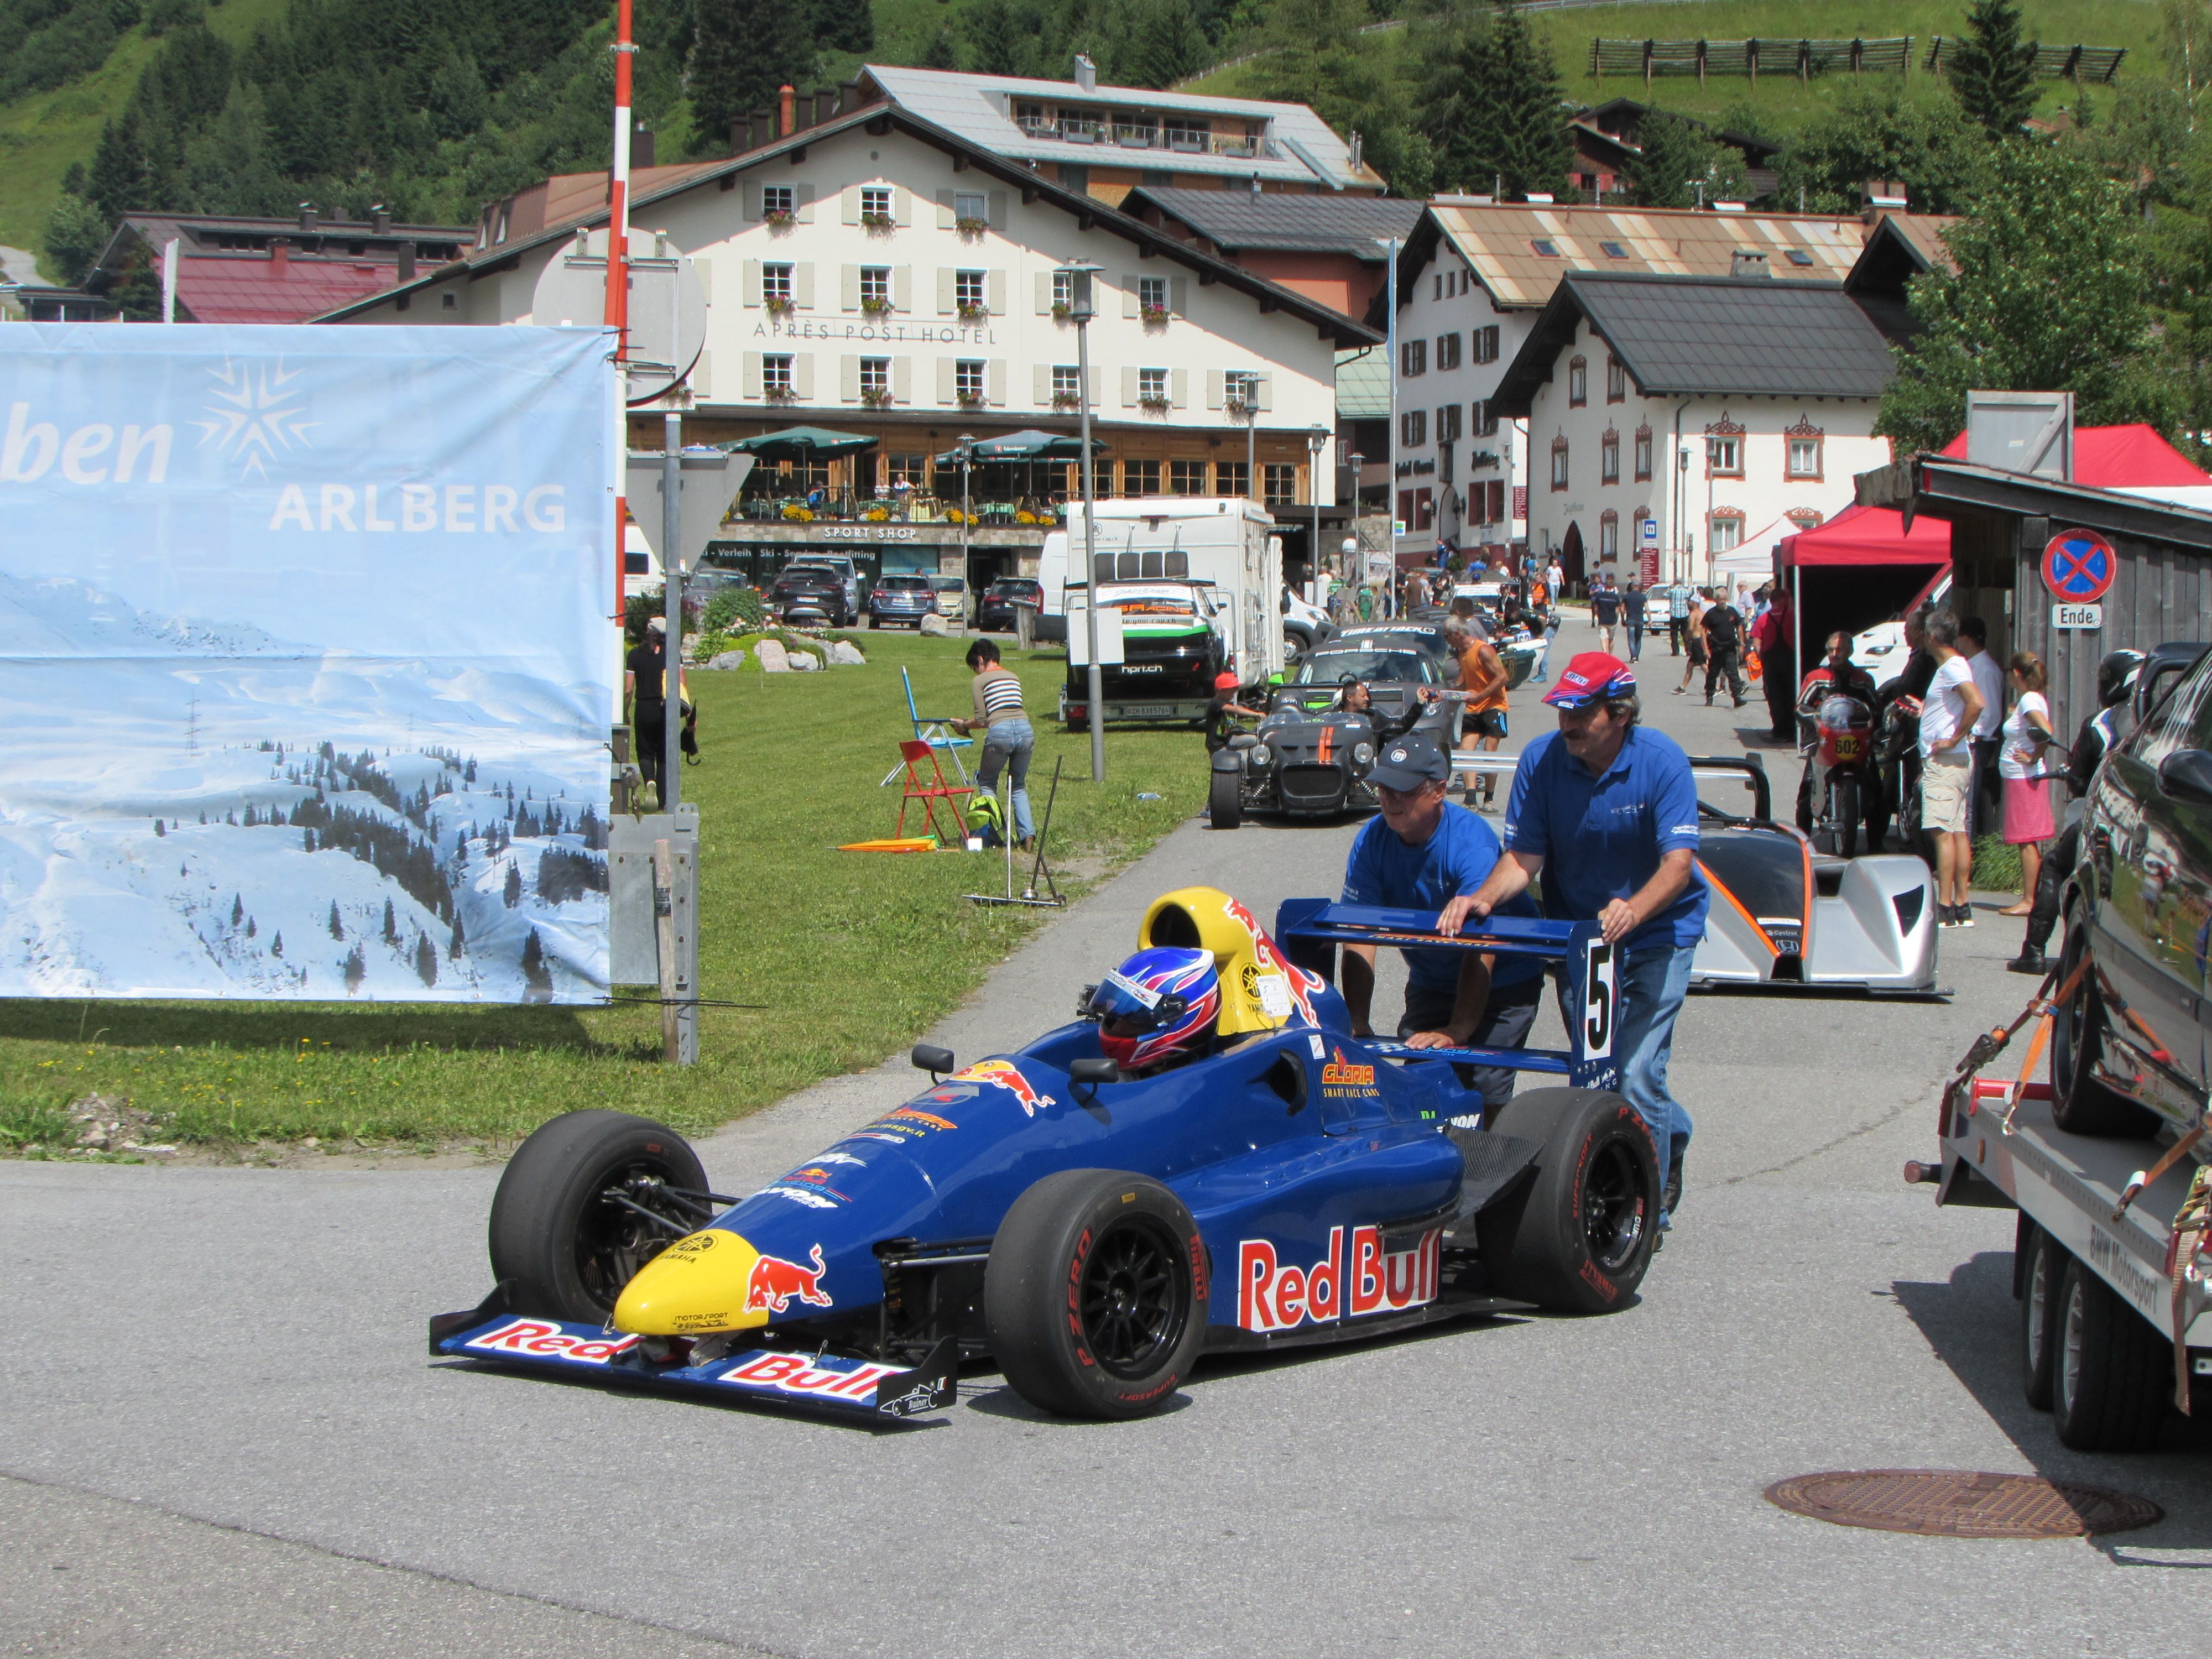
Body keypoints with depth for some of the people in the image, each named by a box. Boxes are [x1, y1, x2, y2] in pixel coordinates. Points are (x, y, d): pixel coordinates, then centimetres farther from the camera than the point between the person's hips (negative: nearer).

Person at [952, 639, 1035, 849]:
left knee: (987, 783, 14)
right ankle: (1027, 833, 2)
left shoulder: (979, 681, 6)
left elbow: (982, 719, 1)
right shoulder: (1013, 676, 23)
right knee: (1018, 787, 18)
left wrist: (964, 726, 21)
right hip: (1025, 728, 5)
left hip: (1000, 732, -5)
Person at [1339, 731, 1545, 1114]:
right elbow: (1360, 938, -17)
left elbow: (1480, 949, -34)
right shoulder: (1372, 840, -13)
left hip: (1503, 981, -5)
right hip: (1430, 983, 5)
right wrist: (1358, 1024, -25)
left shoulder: (1472, 842, -28)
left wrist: (1458, 1031, -41)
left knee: (1482, 1093, -16)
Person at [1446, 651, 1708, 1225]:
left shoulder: (1661, 762, -20)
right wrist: (1484, 897, -34)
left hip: (1656, 935, -4)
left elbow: (1677, 863, -28)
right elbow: (1523, 857, -14)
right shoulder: (1541, 760, -12)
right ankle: (1672, 1131, 42)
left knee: (1635, 1078, -12)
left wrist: (1634, 909, -47)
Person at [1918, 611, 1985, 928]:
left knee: (1943, 831, -12)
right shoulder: (1950, 666, 17)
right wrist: (1924, 710, 31)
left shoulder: (1953, 667, -14)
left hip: (1946, 760, -11)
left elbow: (1976, 703, -29)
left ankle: (1944, 908, -15)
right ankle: (1961, 907, 12)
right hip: (1947, 762, 11)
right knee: (1958, 832, 10)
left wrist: (1954, 739, -24)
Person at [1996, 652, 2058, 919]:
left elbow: (2046, 732, -30)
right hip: (2023, 778, 10)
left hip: (2024, 778, -10)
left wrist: (2033, 757, -19)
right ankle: (2031, 897, 14)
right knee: (2030, 842, 11)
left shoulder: (2029, 700, -16)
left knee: (2026, 840, -8)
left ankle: (2029, 901, -8)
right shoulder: (2031, 698, 12)